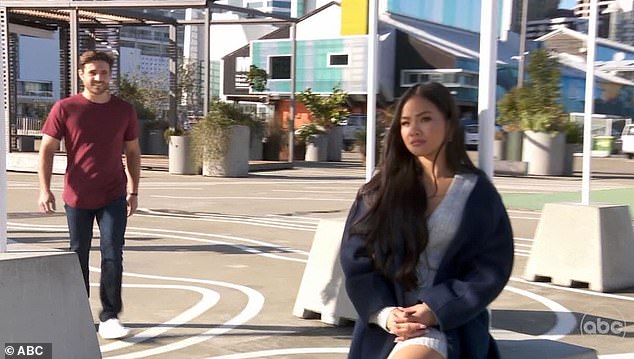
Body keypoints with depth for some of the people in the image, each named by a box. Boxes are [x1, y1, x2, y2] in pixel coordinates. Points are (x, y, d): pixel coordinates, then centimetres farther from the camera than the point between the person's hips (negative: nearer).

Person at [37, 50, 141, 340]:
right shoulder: (65, 109, -3)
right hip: (77, 197, 0)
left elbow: (132, 152, 11)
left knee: (113, 256, -6)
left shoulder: (124, 110, 3)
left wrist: (133, 191, 9)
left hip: (113, 197, 1)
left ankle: (109, 318, 0)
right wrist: (45, 190, -10)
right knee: (78, 257, 11)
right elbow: (47, 149, -1)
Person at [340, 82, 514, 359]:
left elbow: (491, 268, -2)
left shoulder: (477, 193, 2)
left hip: (449, 323, -3)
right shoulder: (381, 190, 6)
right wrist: (385, 313, -13)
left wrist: (436, 310, -13)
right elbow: (356, 259, 2)